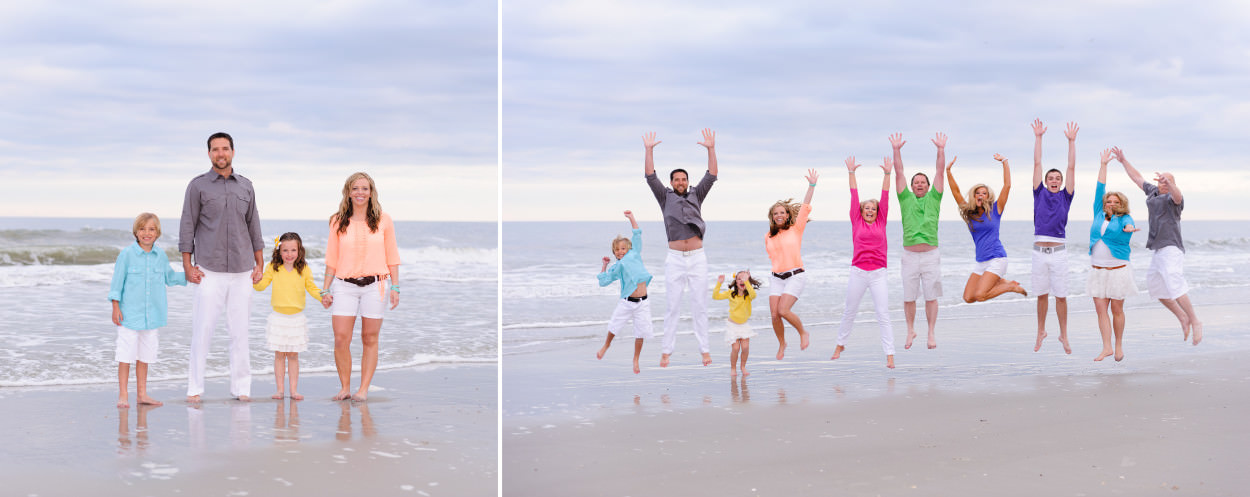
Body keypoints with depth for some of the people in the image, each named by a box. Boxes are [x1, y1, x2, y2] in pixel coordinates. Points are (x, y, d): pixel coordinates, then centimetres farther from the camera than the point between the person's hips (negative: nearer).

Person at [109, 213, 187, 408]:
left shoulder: (160, 255, 5)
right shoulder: (127, 254, -8)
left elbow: (169, 277, 20)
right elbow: (117, 281, -4)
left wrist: (188, 276, 7)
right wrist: (115, 307, -6)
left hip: (152, 314, 4)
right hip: (130, 314, -4)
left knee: (145, 355, 10)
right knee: (126, 355, -1)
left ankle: (141, 393, 18)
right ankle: (123, 395, 6)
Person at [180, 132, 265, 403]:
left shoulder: (246, 186, 13)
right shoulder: (198, 185, 3)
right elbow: (187, 226, 1)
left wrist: (259, 263, 11)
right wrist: (188, 265, -5)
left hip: (242, 270, 3)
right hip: (209, 271, -3)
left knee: (240, 330, 3)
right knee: (203, 329, -5)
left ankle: (241, 387, 9)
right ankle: (195, 388, 3)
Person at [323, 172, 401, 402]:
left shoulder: (383, 221, 4)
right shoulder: (338, 222, 7)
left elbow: (392, 256, 7)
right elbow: (332, 259, 10)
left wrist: (395, 287, 2)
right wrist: (326, 289, 7)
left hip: (374, 285, -1)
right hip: (345, 285, 1)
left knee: (370, 339, 2)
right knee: (341, 340, -7)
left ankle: (364, 389, 9)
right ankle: (345, 387, 7)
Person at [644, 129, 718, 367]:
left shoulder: (696, 196, 12)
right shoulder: (665, 197, 9)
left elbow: (711, 176, 4)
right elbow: (650, 177, 1)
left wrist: (711, 149, -4)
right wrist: (649, 150, -6)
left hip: (697, 258, 1)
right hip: (675, 258, -1)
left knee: (699, 305, 2)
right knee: (672, 306, -1)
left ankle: (704, 349, 5)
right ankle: (666, 351, 1)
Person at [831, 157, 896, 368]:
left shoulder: (881, 223, 7)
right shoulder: (857, 222, 6)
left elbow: (885, 197, 5)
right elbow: (854, 197, 5)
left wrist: (887, 174, 0)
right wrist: (851, 173, 6)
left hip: (878, 273, -1)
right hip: (858, 272, 1)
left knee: (883, 314, -5)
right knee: (850, 311, 14)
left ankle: (889, 355, -7)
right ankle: (840, 344, 34)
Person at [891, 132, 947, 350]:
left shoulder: (933, 199, 11)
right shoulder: (906, 199, 10)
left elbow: (940, 172, 5)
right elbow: (899, 173, 5)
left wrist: (941, 150, -3)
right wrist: (896, 150, -2)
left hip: (930, 255, 0)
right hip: (910, 256, 0)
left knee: (931, 297, 1)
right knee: (909, 297, 5)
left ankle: (931, 333, 6)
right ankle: (910, 330, 20)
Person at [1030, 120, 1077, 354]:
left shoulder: (1065, 197, 8)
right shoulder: (1040, 194, 10)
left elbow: (1071, 168, 6)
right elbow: (1037, 164, 9)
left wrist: (1071, 141, 3)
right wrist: (1038, 137, 7)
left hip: (1058, 252, -1)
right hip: (1039, 251, 1)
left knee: (1060, 295, 1)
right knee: (1042, 294, 9)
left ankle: (1063, 335, 10)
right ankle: (1041, 331, 21)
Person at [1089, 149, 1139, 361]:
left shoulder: (1124, 219, 0)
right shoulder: (1099, 215, 11)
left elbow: (1129, 225, -23)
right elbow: (1100, 189, 14)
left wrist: (1129, 229, -48)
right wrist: (1103, 164, 16)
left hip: (1118, 270, -4)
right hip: (1098, 270, 4)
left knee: (1117, 310, 2)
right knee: (1101, 309, -3)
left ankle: (1119, 345, 16)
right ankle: (1106, 347, -2)